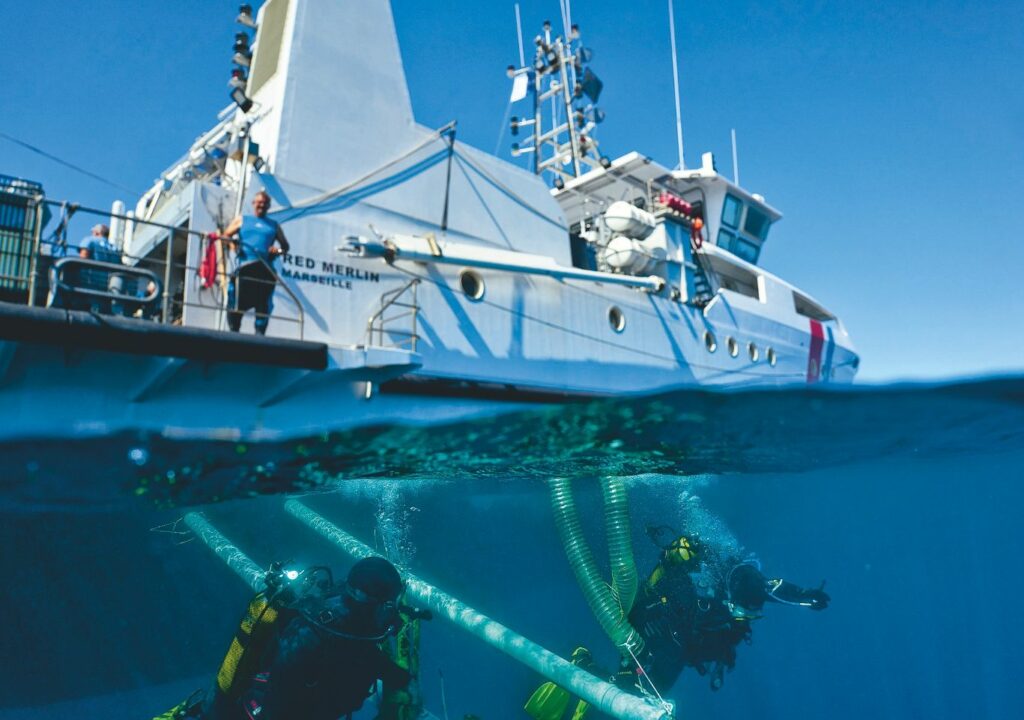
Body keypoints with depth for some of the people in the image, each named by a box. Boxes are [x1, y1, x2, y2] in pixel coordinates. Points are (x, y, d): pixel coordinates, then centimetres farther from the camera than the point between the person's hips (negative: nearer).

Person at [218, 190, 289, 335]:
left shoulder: (274, 226, 22)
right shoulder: (242, 220, 20)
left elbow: (285, 246, 23)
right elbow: (225, 236, 15)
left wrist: (278, 251, 0)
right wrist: (233, 245, -6)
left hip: (266, 270, 1)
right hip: (245, 267, -1)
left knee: (263, 305, -3)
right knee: (236, 303, -5)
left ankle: (259, 335, 0)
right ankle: (233, 333, 5)